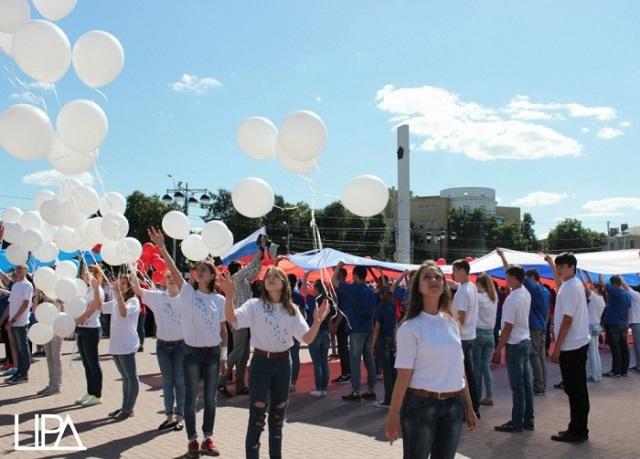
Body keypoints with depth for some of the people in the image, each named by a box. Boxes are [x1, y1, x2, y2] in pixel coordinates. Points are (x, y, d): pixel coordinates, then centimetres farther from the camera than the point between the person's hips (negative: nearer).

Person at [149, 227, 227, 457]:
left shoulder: (219, 299, 1)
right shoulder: (187, 292, -3)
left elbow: (223, 329, 5)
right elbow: (173, 269, -17)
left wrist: (223, 356, 4)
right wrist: (162, 247, -29)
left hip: (212, 353, 2)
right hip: (192, 352, -1)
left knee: (210, 398, 9)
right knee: (191, 398, 3)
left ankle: (208, 438, 22)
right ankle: (192, 440, 15)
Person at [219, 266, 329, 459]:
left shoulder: (291, 309, 3)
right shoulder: (254, 305, -5)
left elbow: (308, 338, -3)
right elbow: (232, 319, -22)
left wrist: (317, 321, -19)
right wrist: (229, 296, -36)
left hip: (283, 363, 4)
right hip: (261, 363, -3)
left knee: (278, 415, 14)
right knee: (257, 416, -3)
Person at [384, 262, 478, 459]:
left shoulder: (451, 323, 7)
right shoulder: (411, 327, -11)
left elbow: (459, 369, 12)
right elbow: (404, 375, -12)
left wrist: (469, 407, 13)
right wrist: (393, 416, -12)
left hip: (453, 405, 5)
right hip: (421, 404, -5)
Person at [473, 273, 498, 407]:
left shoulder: (477, 297, -11)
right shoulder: (494, 298, 5)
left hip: (478, 333, -5)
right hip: (490, 334, 5)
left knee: (477, 367, 4)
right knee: (486, 366, 8)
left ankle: (477, 396, 9)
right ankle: (489, 396, 5)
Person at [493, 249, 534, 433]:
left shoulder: (512, 299, -19)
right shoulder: (525, 292, 5)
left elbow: (508, 328, -19)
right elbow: (512, 272, 23)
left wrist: (498, 349, -14)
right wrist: (502, 256, 33)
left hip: (515, 344, -9)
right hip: (525, 341, 9)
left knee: (517, 385, -4)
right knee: (526, 382, 11)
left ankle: (517, 422, 2)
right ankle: (528, 420, 17)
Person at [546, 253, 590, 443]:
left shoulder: (570, 289, -18)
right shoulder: (574, 284, 12)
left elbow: (567, 321, -21)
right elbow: (560, 284, 39)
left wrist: (556, 348, -19)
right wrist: (551, 264, 49)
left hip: (571, 346, -10)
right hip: (578, 344, 10)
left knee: (574, 390, -3)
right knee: (577, 389, 13)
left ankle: (577, 432, 3)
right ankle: (579, 429, 21)